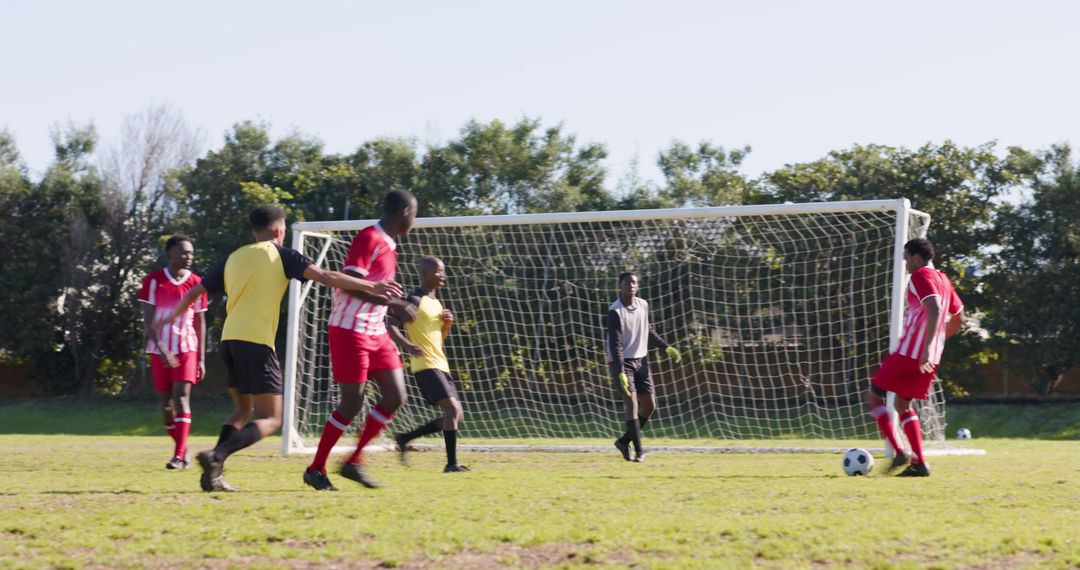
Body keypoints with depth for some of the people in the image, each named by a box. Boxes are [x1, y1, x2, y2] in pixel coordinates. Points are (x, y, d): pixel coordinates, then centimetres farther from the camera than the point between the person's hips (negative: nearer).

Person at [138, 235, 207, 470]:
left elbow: (200, 323, 7)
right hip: (160, 351, 1)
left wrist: (201, 358, 3)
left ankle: (179, 456, -18)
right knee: (166, 402, 6)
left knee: (181, 397, -14)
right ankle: (182, 449, 24)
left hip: (187, 348, 0)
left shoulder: (196, 283, 2)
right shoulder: (153, 280, -3)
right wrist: (162, 349, -19)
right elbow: (147, 320, -7)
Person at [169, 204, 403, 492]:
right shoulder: (280, 255, 3)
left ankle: (213, 473, 11)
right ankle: (217, 456, -26)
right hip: (256, 342, -7)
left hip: (229, 339, 7)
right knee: (271, 419, -6)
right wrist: (371, 286, -7)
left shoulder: (233, 258, 19)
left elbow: (195, 291, 25)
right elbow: (325, 276, -8)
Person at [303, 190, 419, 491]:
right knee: (352, 404, -6)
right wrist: (392, 303, -24)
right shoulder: (369, 238, -15)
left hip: (376, 332, 9)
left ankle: (354, 461, 11)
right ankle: (316, 468, 7)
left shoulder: (388, 245, 14)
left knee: (395, 397, 2)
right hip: (349, 331, -9)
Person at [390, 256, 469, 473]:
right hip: (426, 365, -9)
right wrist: (407, 345, -36)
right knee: (452, 409, -18)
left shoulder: (436, 303, 18)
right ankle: (451, 463, -15)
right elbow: (391, 325, -20)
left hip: (441, 365, 9)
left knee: (456, 415, 7)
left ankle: (405, 438, 15)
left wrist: (447, 324, 6)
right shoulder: (415, 301, -10)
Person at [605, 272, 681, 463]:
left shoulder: (643, 305, 5)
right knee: (632, 404, -15)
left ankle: (625, 441, 19)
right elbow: (615, 344, -20)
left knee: (649, 405, 2)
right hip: (622, 362, -6)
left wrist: (667, 347, 12)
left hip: (641, 360, 7)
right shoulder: (615, 311, -15)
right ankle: (639, 451, -9)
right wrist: (621, 373, -27)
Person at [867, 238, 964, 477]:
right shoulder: (943, 280, 17)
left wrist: (926, 347, -32)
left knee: (874, 396, 4)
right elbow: (958, 318, 25)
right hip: (929, 359, 9)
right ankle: (920, 463, 8)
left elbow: (935, 309, -26)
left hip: (909, 354, -9)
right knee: (903, 405, 19)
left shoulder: (921, 276, -10)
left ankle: (900, 453, -8)